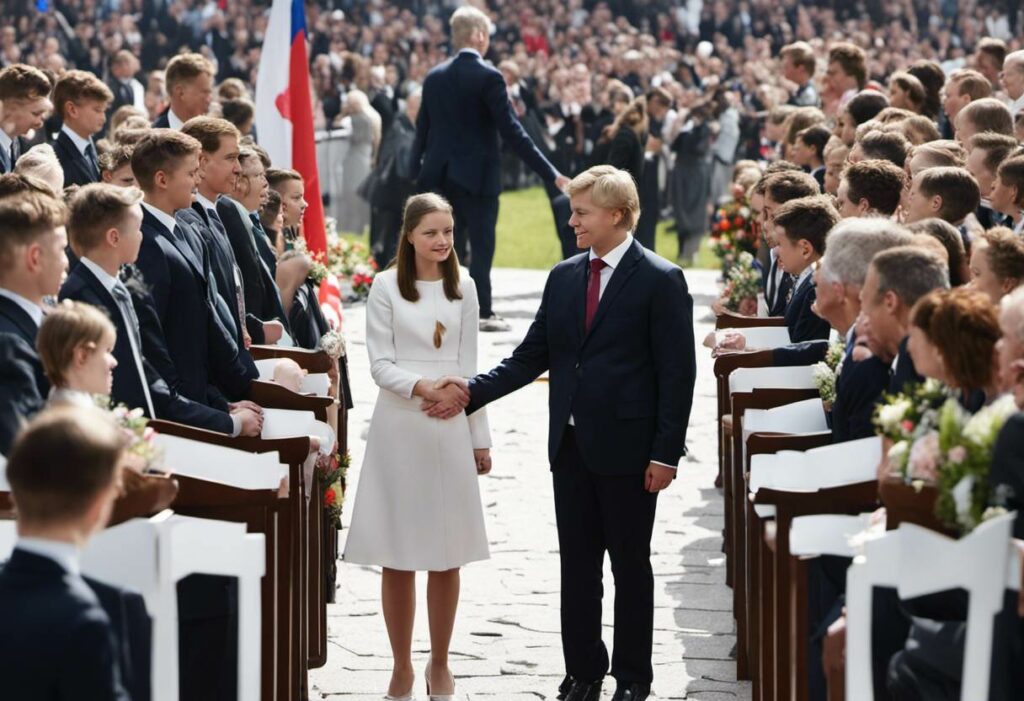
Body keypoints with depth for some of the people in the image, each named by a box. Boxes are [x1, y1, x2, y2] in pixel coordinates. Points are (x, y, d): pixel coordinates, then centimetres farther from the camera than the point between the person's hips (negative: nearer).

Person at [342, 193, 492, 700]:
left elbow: (468, 368, 12)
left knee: (448, 556, 4)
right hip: (399, 426, -2)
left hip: (451, 429, 2)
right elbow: (380, 364, -3)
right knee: (398, 557, 0)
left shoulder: (463, 290, 9)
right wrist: (422, 387, -20)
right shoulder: (386, 286, 0)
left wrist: (480, 439, 10)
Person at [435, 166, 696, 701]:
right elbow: (533, 356, 11)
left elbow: (677, 372, -10)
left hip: (627, 447, -5)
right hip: (571, 445, 5)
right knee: (576, 563, 10)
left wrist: (665, 453, -14)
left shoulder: (660, 281, -8)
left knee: (630, 563, 6)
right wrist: (473, 391, -2)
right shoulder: (563, 277, 9)